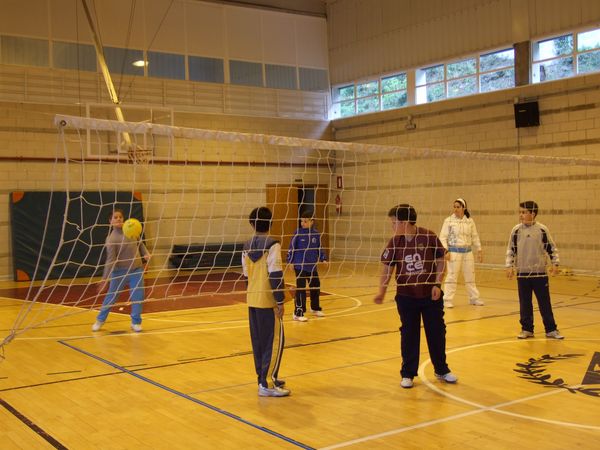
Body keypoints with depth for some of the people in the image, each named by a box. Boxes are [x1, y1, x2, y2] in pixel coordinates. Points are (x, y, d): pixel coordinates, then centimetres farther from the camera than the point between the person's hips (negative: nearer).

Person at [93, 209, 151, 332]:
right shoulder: (111, 239, -18)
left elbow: (140, 243, 14)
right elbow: (110, 260, -21)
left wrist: (146, 254, -3)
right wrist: (105, 278, -26)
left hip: (136, 269, 4)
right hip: (120, 272, -4)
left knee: (138, 296, 1)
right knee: (111, 296, 9)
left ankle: (136, 322, 17)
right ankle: (100, 320, 29)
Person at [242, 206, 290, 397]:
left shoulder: (247, 247, 8)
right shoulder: (272, 245, -13)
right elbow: (275, 274, -17)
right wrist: (280, 301, -13)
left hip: (252, 299, 7)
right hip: (267, 301, -7)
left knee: (258, 341, 14)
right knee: (274, 341, -2)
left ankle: (265, 377, 25)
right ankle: (267, 384, -5)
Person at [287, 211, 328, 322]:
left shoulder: (316, 234, 1)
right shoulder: (298, 233, -7)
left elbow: (319, 249, 11)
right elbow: (292, 248, -3)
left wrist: (323, 259, 0)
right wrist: (290, 261, -6)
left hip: (312, 266, 4)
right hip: (300, 266, -4)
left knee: (316, 287, 16)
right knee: (300, 289, -4)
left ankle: (315, 308, 37)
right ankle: (298, 313, 3)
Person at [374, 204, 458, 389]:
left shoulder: (429, 237, -12)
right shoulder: (394, 242, -5)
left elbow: (441, 261, -4)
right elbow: (387, 268, -2)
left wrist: (437, 284, -11)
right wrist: (382, 292, -10)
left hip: (431, 295, -1)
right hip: (406, 297, 1)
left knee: (437, 332, 10)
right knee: (408, 335, 8)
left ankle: (442, 370, 28)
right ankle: (408, 374, 20)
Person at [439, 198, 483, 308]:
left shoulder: (470, 221, 4)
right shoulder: (448, 220, -5)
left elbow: (475, 237, 10)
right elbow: (443, 237, -5)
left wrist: (479, 251, 9)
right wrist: (445, 251, -15)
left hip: (468, 251, 3)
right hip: (454, 251, -3)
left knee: (470, 276, 11)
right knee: (452, 276, -5)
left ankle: (474, 298, 23)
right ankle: (447, 300, 1)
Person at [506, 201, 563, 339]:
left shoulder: (542, 229, -5)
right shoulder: (516, 230, 0)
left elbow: (551, 248, 2)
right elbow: (511, 250, 5)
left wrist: (555, 263, -5)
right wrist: (509, 266, -2)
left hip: (540, 273, -2)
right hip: (522, 273, 2)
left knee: (545, 303, 4)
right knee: (525, 303, 8)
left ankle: (551, 329, 13)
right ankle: (527, 329, 19)